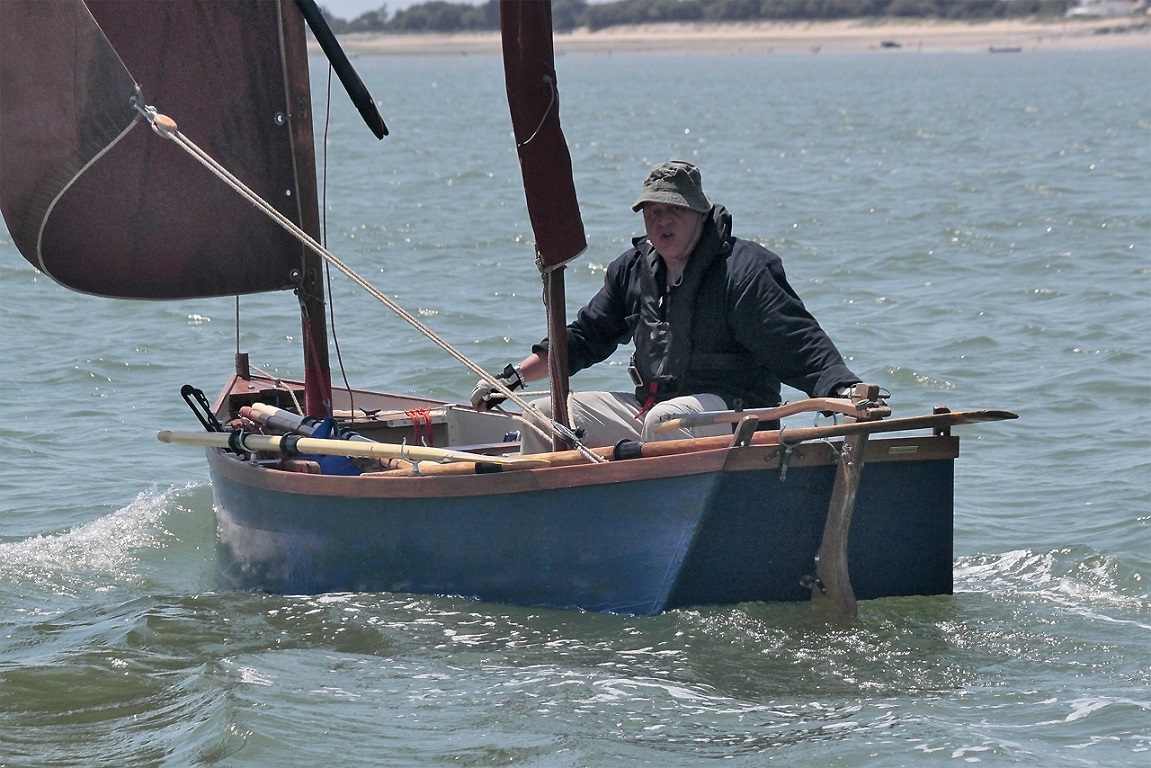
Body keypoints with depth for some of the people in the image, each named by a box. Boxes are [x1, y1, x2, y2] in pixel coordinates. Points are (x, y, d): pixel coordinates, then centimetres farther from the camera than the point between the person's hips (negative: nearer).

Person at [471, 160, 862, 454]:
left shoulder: (743, 270, -12)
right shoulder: (634, 268, 9)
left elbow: (800, 344, -19)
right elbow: (584, 337, 21)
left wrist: (843, 389, -37)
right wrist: (514, 377, 17)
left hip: (730, 410, -7)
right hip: (647, 407, 8)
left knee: (663, 420, -38)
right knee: (544, 418, 0)